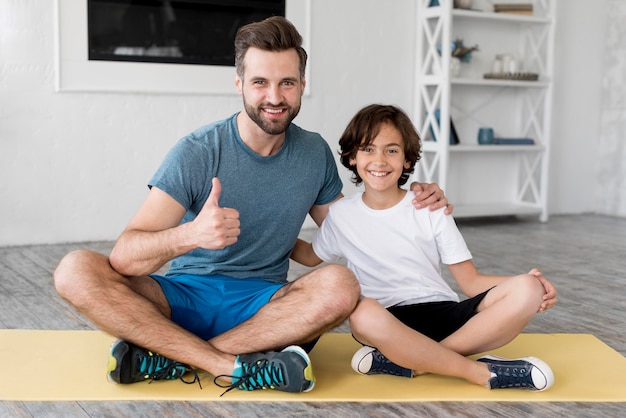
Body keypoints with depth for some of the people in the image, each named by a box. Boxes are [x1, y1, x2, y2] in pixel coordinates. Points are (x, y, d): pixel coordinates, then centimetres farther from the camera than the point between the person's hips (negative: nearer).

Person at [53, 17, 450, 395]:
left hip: (260, 303, 2)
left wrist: (412, 204, 1)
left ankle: (167, 360, -24)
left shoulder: (315, 153, 3)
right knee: (76, 271, -27)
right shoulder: (197, 153, -11)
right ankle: (236, 367, -31)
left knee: (340, 286, -30)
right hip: (184, 295, -1)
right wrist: (191, 234, -40)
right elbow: (124, 257, -19)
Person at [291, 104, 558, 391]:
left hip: (444, 313, 2)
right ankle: (483, 372, -26)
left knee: (526, 291, -24)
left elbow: (470, 281, 2)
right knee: (364, 313, -39)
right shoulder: (341, 215, 8)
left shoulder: (431, 209, 5)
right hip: (391, 322, -1)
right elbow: (311, 256, 28)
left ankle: (408, 361, -28)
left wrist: (529, 284, -14)